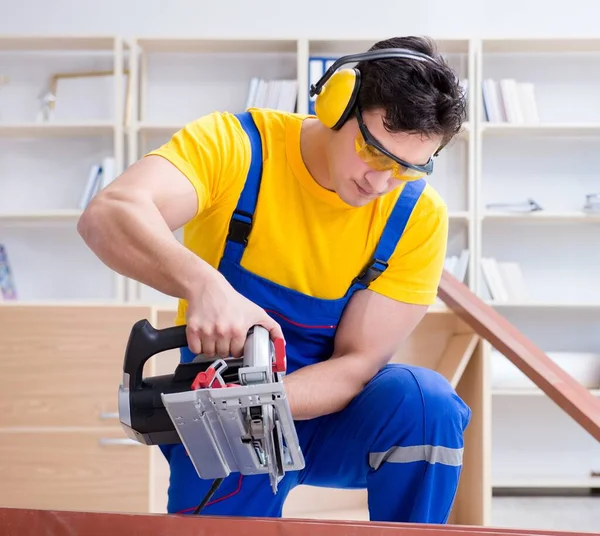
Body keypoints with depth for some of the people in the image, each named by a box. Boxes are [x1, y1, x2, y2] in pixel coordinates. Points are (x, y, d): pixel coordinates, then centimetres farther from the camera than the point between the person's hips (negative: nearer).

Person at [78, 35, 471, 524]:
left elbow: (359, 362, -14)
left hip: (327, 407, 1)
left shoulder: (418, 216, -13)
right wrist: (202, 282, -52)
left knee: (426, 402, -29)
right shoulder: (233, 144, -17)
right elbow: (107, 216, -33)